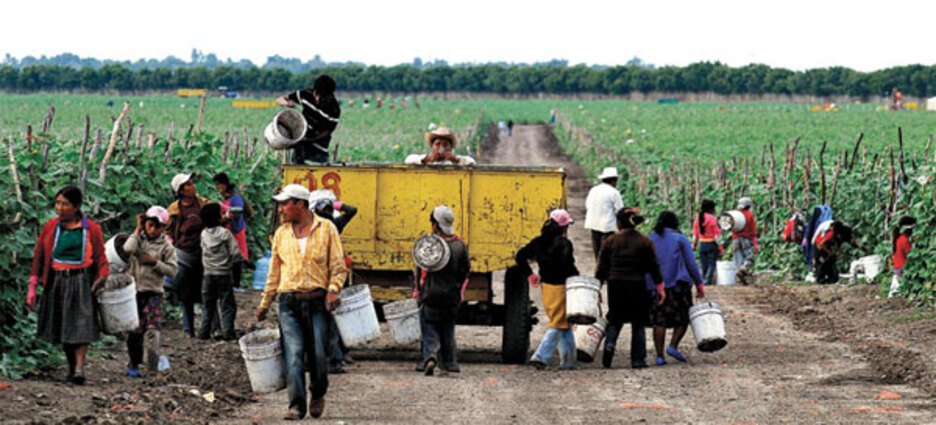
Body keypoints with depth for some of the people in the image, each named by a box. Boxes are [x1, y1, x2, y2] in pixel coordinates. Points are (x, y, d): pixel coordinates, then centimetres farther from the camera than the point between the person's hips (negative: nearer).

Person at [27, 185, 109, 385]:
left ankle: (79, 368, -18)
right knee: (62, 326, 7)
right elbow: (38, 257, 8)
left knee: (81, 324, -13)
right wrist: (32, 288, 4)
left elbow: (101, 258, 0)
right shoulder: (50, 227, 5)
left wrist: (102, 277, -20)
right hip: (56, 282, 3)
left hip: (81, 281, -3)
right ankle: (71, 368, 18)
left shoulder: (91, 229, 0)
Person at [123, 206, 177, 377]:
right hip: (134, 289, 1)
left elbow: (172, 270, -1)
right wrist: (137, 230, -8)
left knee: (153, 325, -14)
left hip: (154, 291, -1)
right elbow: (128, 249, -17)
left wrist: (155, 262, -12)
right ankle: (134, 363, 13)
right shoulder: (138, 239, 5)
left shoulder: (165, 246, 3)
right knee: (134, 329, 4)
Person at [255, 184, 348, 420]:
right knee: (294, 354, -10)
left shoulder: (326, 229, 3)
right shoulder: (281, 233, 13)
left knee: (317, 354, -2)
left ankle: (318, 395, 24)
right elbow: (274, 273, 20)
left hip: (317, 301, -2)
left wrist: (333, 289, -14)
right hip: (289, 303, 2)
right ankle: (297, 405, -11)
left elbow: (338, 266, 4)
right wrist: (264, 305, 19)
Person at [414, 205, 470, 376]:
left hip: (431, 294, -3)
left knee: (429, 329, 3)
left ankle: (430, 356, -19)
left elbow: (421, 269, -9)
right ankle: (448, 364, 15)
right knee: (448, 331, 15)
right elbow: (466, 270, 7)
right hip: (452, 296, 3)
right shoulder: (460, 244, 1)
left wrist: (419, 289, 3)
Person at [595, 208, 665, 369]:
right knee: (638, 323, 9)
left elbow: (602, 267, 1)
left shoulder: (610, 241, -1)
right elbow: (654, 267, 0)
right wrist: (660, 288, 7)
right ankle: (638, 359, 6)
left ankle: (610, 343, -11)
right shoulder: (645, 242, -1)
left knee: (615, 319, 16)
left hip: (615, 285, 1)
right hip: (638, 286, -1)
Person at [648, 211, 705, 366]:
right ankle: (673, 346, -6)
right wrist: (699, 284, 4)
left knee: (659, 321, 4)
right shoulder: (680, 239, 1)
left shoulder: (650, 240, 10)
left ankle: (659, 356, -1)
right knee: (683, 317, 11)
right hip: (678, 284, -3)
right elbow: (691, 263, -2)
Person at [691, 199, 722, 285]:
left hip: (701, 244, 5)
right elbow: (716, 235, -11)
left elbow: (695, 235, 6)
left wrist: (693, 246, 16)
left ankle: (703, 280, 14)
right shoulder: (712, 219, -12)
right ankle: (707, 280, -12)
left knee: (704, 265, 13)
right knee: (711, 264, 0)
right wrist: (721, 248, -8)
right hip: (711, 244, -5)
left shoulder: (697, 219, 3)